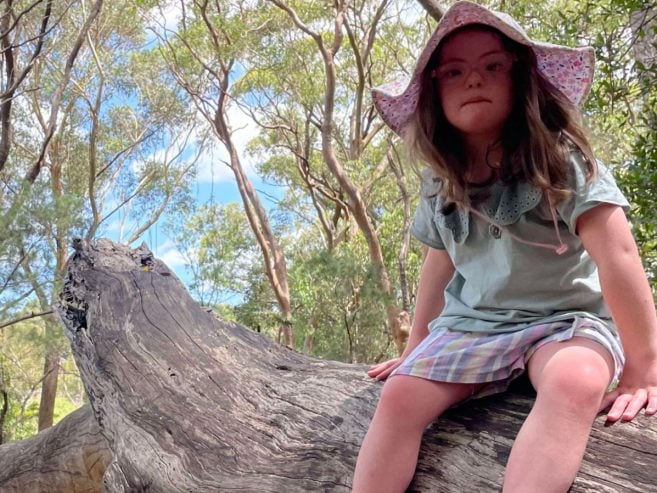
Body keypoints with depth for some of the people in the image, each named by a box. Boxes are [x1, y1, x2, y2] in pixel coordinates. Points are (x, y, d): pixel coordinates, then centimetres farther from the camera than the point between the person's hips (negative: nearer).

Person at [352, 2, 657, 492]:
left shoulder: (561, 160, -14)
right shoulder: (441, 181, 3)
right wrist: (416, 347, 21)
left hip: (566, 316, -4)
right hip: (471, 323, 4)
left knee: (574, 383, -37)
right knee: (400, 397, -18)